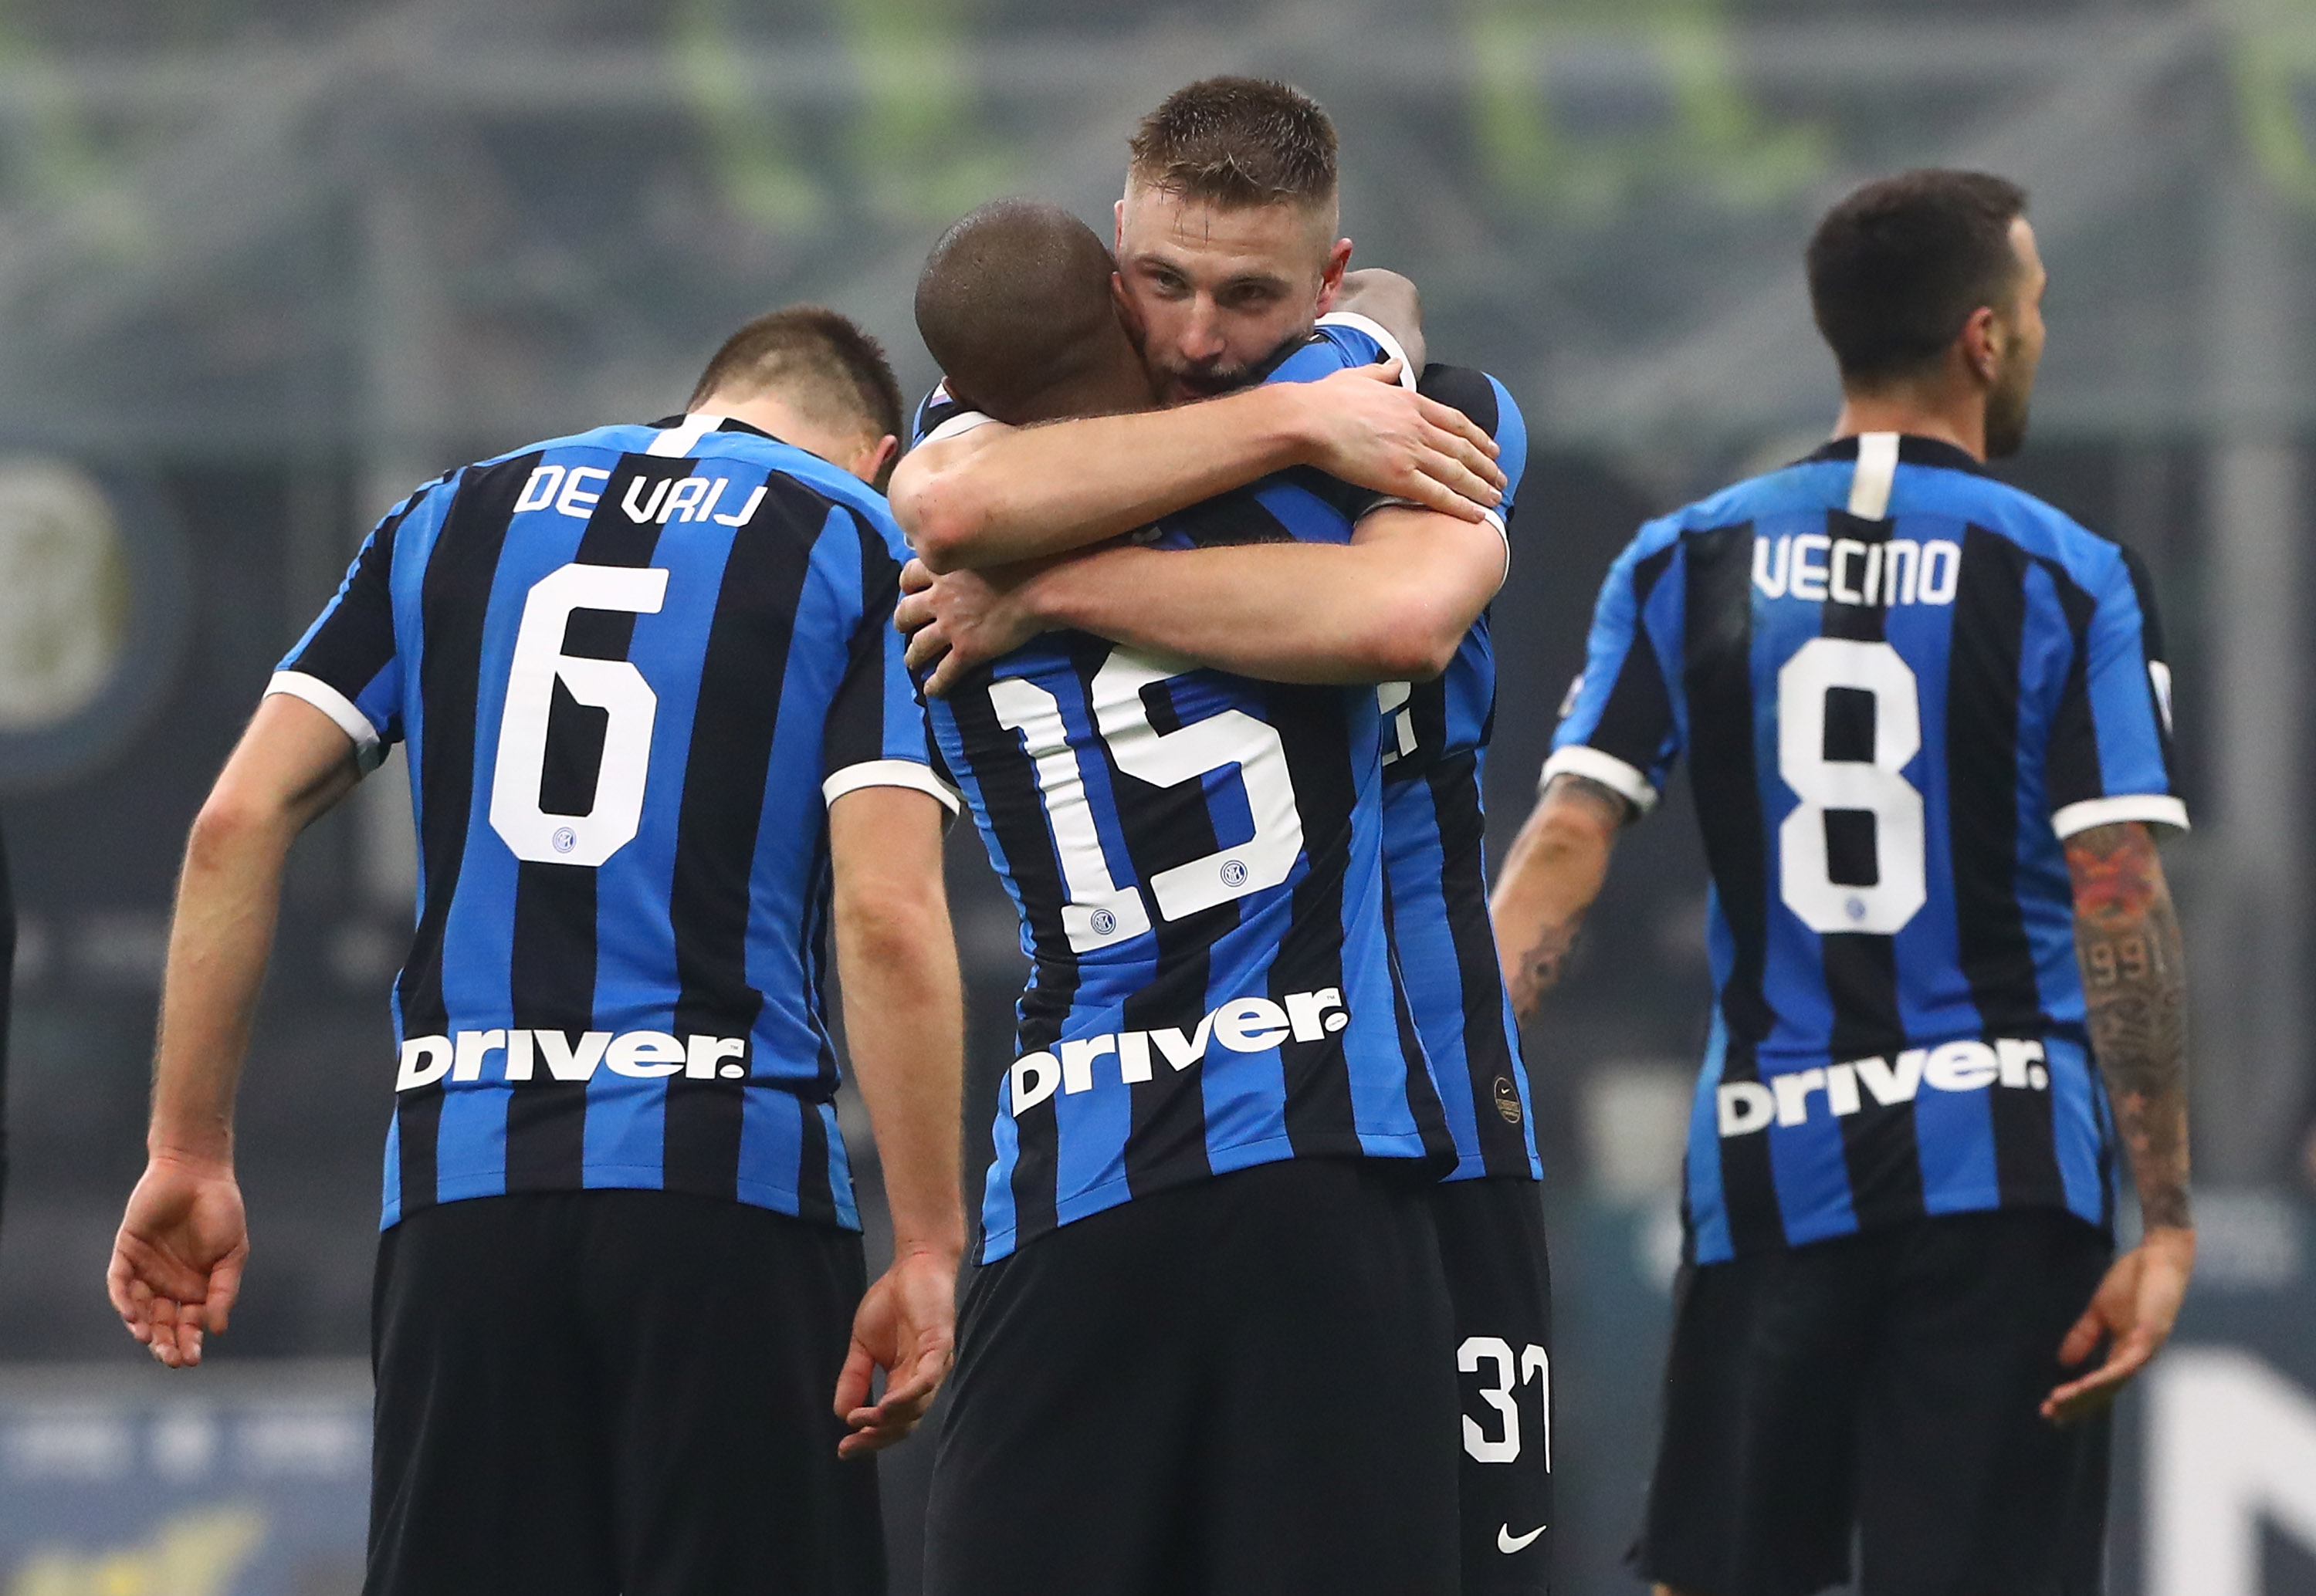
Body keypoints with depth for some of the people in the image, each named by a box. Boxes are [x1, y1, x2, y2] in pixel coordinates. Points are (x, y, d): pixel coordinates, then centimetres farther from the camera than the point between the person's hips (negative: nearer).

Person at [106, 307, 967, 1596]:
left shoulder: (456, 520, 16)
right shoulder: (866, 548, 5)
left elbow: (239, 822, 8)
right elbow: (888, 920, -8)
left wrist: (190, 1153, 11)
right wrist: (930, 1249, -7)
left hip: (466, 1178, 3)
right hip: (726, 1176, -3)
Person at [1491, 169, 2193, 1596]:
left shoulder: (1689, 564, 5)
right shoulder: (2066, 578, -4)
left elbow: (1563, 851, -3)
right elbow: (2120, 904, -10)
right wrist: (2167, 1221, -9)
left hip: (1769, 1159, 3)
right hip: (2001, 1158, -3)